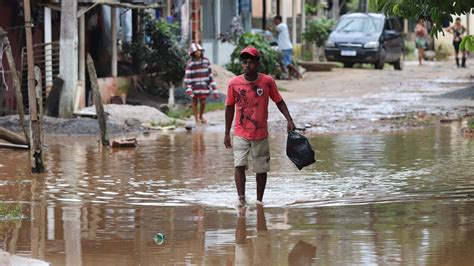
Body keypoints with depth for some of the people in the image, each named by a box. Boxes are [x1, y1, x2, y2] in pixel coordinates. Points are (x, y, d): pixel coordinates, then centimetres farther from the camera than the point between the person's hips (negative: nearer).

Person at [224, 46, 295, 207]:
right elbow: (230, 107, 5)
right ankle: (241, 198, -20)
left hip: (261, 134, 1)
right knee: (239, 165, -18)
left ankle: (259, 200, 22)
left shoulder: (267, 81, -8)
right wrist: (227, 133, 9)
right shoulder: (234, 83, -6)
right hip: (240, 134, -1)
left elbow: (279, 101, 4)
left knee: (261, 169, 8)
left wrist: (289, 119, -11)